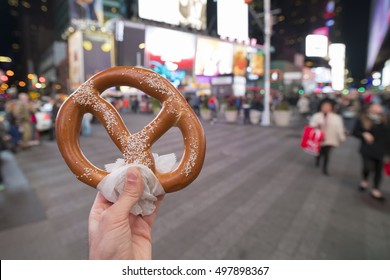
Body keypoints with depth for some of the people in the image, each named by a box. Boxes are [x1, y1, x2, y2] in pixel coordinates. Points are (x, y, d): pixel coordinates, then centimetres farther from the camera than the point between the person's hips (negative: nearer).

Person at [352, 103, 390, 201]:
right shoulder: (362, 120, -6)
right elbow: (355, 132, 0)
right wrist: (363, 134, -19)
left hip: (380, 151, 3)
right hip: (367, 150, -3)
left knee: (378, 170, 8)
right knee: (368, 167, -14)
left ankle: (375, 190, 23)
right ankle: (364, 180, 20)